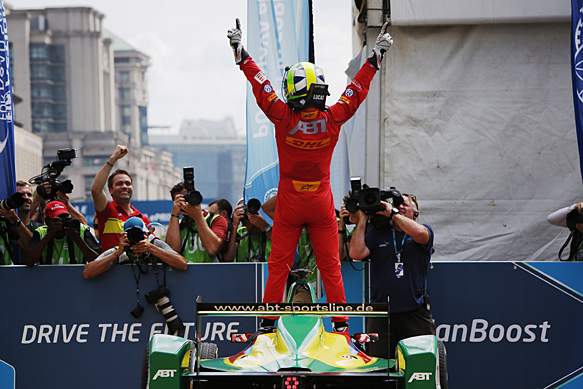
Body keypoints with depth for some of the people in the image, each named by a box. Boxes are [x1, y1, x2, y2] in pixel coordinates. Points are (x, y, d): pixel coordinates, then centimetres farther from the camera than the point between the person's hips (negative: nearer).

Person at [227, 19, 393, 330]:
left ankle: (269, 322, 8)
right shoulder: (332, 120, -11)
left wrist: (240, 53, 1)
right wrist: (377, 55, 9)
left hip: (289, 203, -1)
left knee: (279, 264, 7)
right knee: (330, 265, 7)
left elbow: (260, 84, -8)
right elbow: (357, 89, -1)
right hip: (321, 204, 1)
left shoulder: (284, 118, -16)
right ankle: (341, 324, 8)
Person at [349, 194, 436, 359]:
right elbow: (356, 253, -4)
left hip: (416, 314, -1)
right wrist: (362, 220, 2)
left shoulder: (425, 230, 10)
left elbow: (419, 233, -16)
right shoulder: (376, 235, 13)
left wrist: (393, 213, -6)